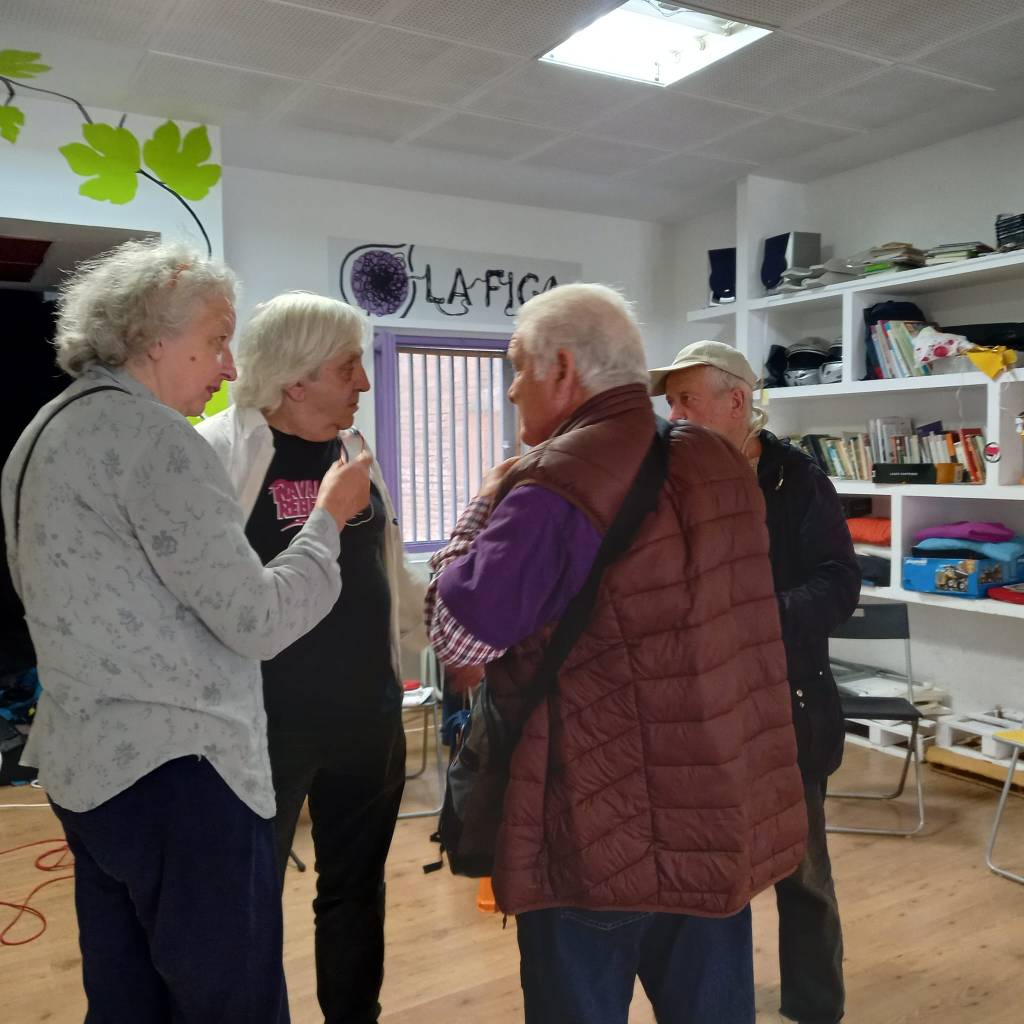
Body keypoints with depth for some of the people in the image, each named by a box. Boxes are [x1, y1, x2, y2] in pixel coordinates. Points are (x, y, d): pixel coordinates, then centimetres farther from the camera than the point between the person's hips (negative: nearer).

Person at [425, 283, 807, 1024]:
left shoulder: (554, 488, -19)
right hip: (731, 813, 7)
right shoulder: (721, 462, 6)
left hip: (605, 828, -7)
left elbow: (458, 633, -14)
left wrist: (487, 503, 0)